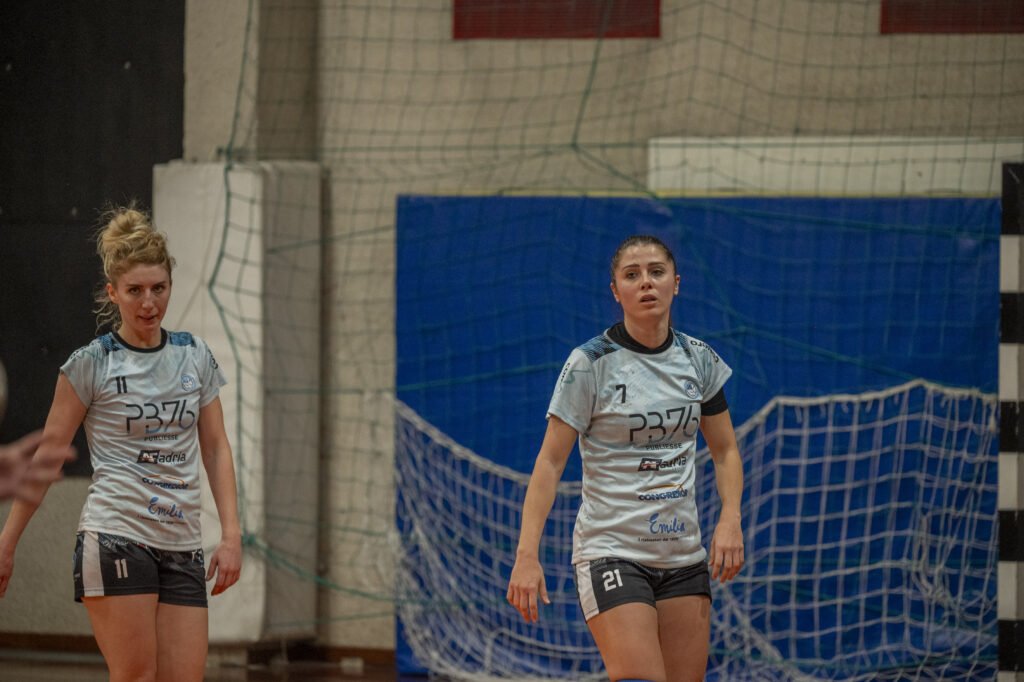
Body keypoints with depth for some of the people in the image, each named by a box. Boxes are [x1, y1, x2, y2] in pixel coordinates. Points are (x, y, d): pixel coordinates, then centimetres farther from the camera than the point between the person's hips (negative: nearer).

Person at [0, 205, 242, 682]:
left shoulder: (195, 356, 11)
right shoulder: (90, 364, -1)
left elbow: (216, 448, 14)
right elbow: (46, 455, 3)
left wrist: (231, 534, 4)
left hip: (182, 548, 4)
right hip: (115, 537, -4)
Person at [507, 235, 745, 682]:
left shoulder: (699, 360, 6)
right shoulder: (590, 364, -8)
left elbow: (725, 451, 15)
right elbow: (549, 461, -8)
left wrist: (730, 518, -4)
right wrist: (527, 555, -17)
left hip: (683, 556, 5)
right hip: (611, 553, -5)